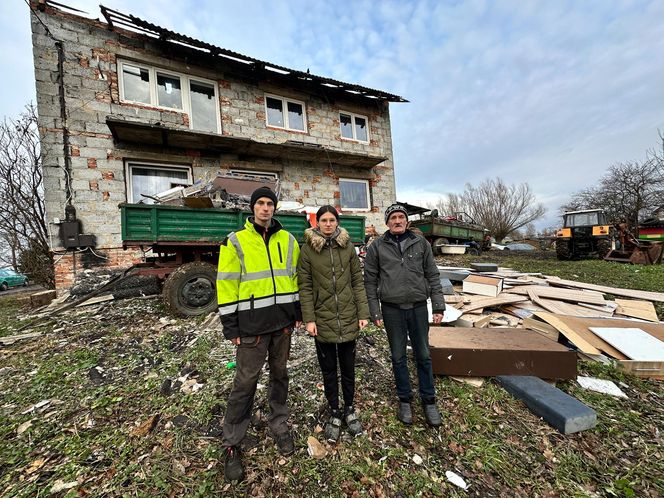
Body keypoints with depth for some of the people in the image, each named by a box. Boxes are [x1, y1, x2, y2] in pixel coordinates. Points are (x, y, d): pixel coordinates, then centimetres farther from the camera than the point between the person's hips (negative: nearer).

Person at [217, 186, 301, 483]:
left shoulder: (287, 240, 7)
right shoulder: (235, 241, -4)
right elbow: (226, 285, -6)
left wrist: (297, 311, 9)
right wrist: (230, 326, -7)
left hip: (283, 320, 4)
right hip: (252, 323, -3)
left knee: (279, 374, 17)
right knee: (245, 382, 7)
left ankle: (279, 425, 39)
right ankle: (231, 444, 28)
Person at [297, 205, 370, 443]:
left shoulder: (348, 246, 1)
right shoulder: (308, 249, -4)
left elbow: (358, 281, 2)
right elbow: (305, 287, -4)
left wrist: (363, 312, -2)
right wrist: (309, 319, -9)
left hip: (348, 318, 2)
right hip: (322, 319, -1)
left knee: (348, 367, 16)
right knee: (328, 370, 15)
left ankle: (349, 409, 39)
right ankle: (334, 412, 36)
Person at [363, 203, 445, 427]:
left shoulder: (420, 243, 3)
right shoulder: (377, 246, -2)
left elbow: (432, 276, 4)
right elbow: (370, 281, -1)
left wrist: (438, 307, 1)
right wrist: (374, 312, -3)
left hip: (418, 307, 1)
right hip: (392, 309, -1)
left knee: (423, 356, 14)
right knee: (398, 357, 13)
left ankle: (429, 401, 33)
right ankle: (405, 400, 33)